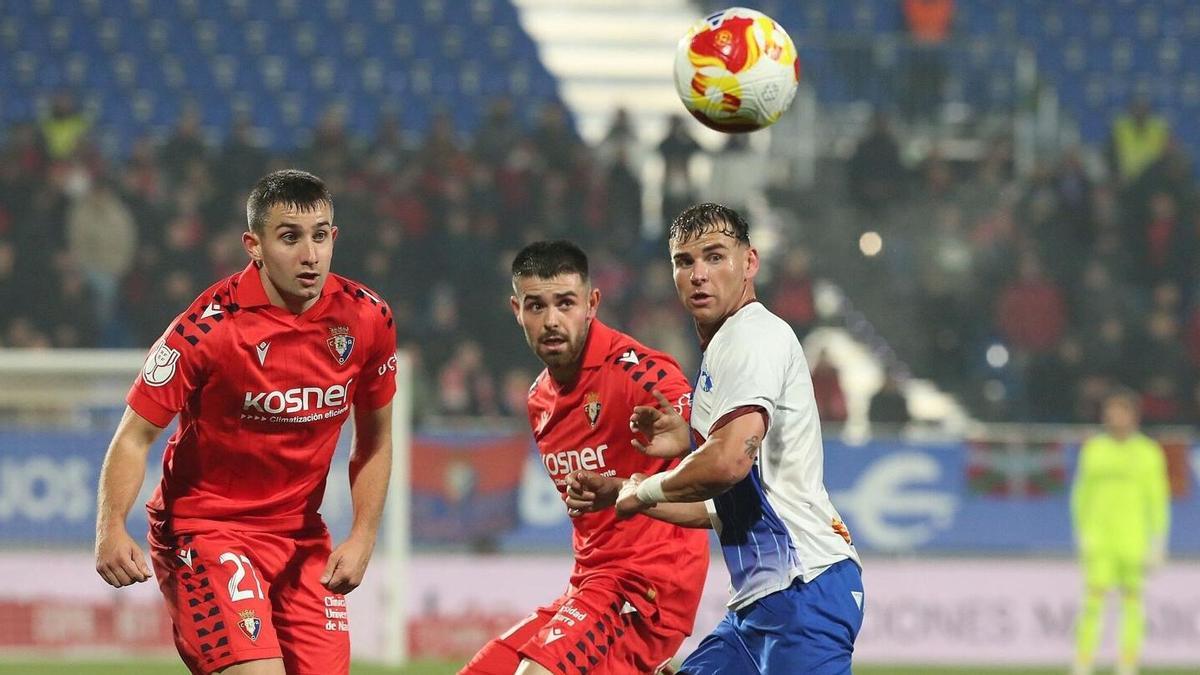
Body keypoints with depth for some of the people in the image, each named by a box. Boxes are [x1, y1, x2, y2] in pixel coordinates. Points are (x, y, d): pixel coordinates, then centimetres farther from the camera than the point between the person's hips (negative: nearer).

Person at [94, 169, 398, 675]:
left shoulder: (367, 320, -5)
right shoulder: (209, 327, -19)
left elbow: (374, 440, 9)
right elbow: (135, 436, -15)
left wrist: (362, 538, 1)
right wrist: (111, 529, -29)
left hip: (301, 534, 5)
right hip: (202, 527, -5)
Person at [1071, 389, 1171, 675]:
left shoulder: (1149, 453, 0)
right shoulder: (1093, 449, 6)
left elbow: (1158, 500, 1)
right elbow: (1082, 493, 12)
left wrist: (1157, 543, -4)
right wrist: (1081, 534, 5)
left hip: (1134, 540, -1)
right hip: (1099, 540, 1)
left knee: (1132, 602, 2)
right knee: (1093, 600, -10)